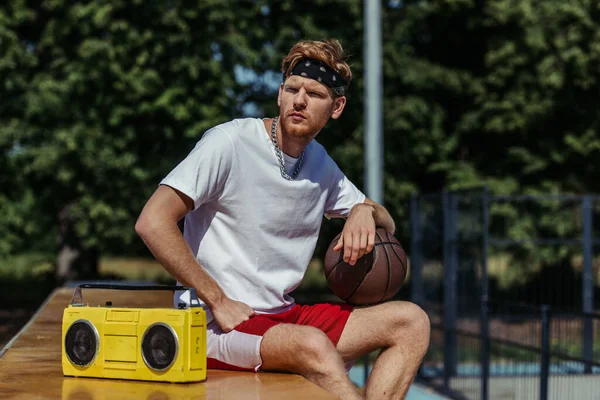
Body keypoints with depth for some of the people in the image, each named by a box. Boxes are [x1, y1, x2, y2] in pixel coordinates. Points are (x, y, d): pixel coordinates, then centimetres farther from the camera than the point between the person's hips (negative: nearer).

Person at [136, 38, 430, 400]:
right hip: (217, 328, -8)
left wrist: (365, 212, -2)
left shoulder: (320, 163, 11)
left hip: (285, 318, 8)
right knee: (313, 345, -36)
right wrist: (218, 302, -18)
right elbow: (152, 222, -19)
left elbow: (388, 224, 24)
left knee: (411, 321, -6)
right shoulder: (230, 143, -11)